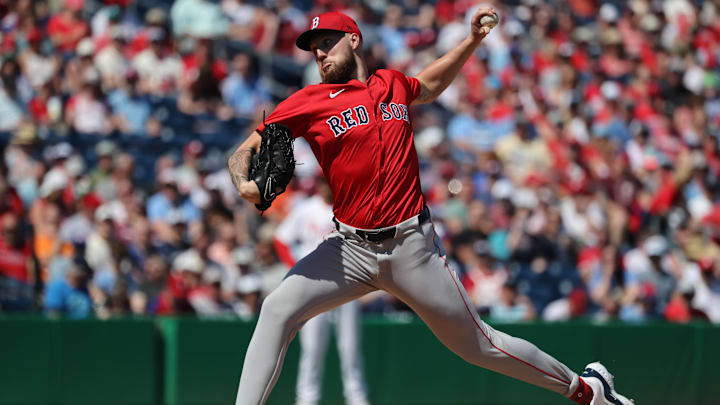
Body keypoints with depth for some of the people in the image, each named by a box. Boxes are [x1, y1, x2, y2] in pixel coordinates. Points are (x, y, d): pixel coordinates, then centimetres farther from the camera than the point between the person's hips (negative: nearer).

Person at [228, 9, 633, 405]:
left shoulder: (392, 84, 9)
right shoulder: (310, 102, -1)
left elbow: (429, 86, 34)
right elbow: (244, 152, -3)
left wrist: (473, 40, 24)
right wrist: (245, 185, -25)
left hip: (413, 248, 0)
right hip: (350, 249, 0)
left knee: (477, 344, 5)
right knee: (278, 310, -20)